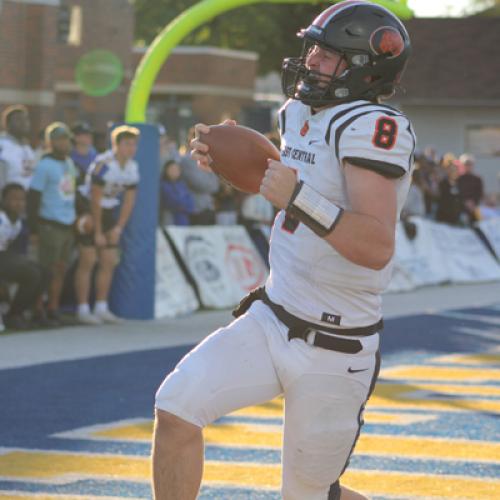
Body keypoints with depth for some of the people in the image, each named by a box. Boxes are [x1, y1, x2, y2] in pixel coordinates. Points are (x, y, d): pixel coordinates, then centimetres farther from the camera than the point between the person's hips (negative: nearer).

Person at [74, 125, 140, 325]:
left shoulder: (133, 167, 0)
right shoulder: (104, 165, -23)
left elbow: (129, 200, 7)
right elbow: (95, 200, -20)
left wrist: (118, 228, 0)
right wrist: (98, 233, -17)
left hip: (109, 211, 8)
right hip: (88, 209, -8)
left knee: (109, 262, 6)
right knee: (88, 260, -8)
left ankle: (101, 308, 14)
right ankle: (83, 310, -5)